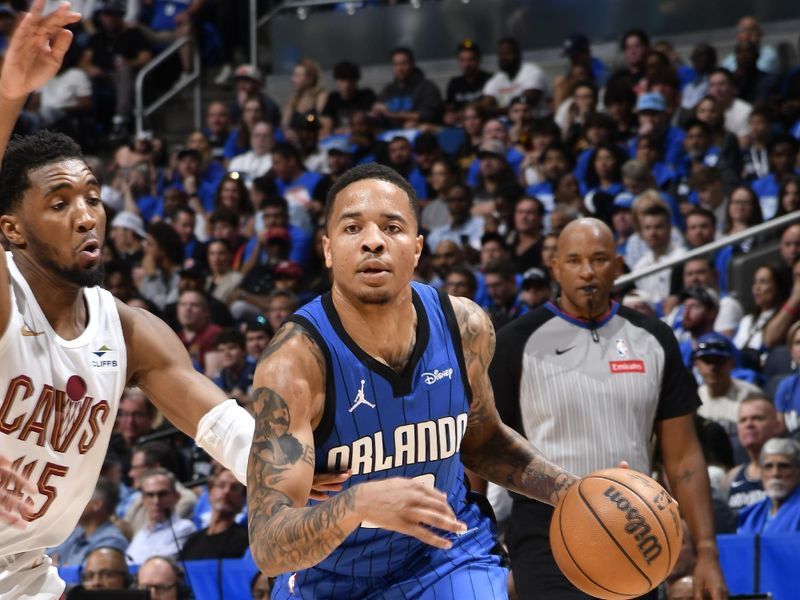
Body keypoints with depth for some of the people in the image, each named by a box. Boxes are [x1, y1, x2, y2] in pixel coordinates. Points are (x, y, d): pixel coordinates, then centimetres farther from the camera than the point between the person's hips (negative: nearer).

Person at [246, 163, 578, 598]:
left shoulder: (464, 328, -12)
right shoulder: (293, 362, -28)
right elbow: (267, 546, -35)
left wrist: (571, 493, -5)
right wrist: (357, 503, -53)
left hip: (445, 553, 2)